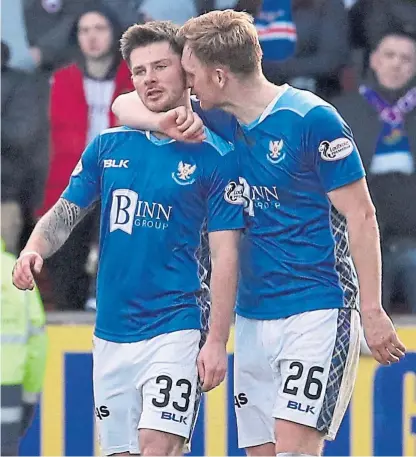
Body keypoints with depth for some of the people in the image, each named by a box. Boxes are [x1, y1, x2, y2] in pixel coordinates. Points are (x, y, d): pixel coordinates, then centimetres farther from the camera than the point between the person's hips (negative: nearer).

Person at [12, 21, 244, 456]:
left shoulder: (215, 156, -3)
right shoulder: (108, 146, 9)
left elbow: (224, 254, -5)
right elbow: (66, 211, 15)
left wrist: (217, 342, -11)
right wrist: (34, 249, -8)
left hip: (173, 328, -5)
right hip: (110, 333, 5)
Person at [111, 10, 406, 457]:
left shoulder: (312, 119, -11)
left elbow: (361, 217, -9)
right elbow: (126, 105, 16)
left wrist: (373, 312, -12)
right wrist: (167, 122, -8)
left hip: (317, 314, -7)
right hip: (252, 316, 7)